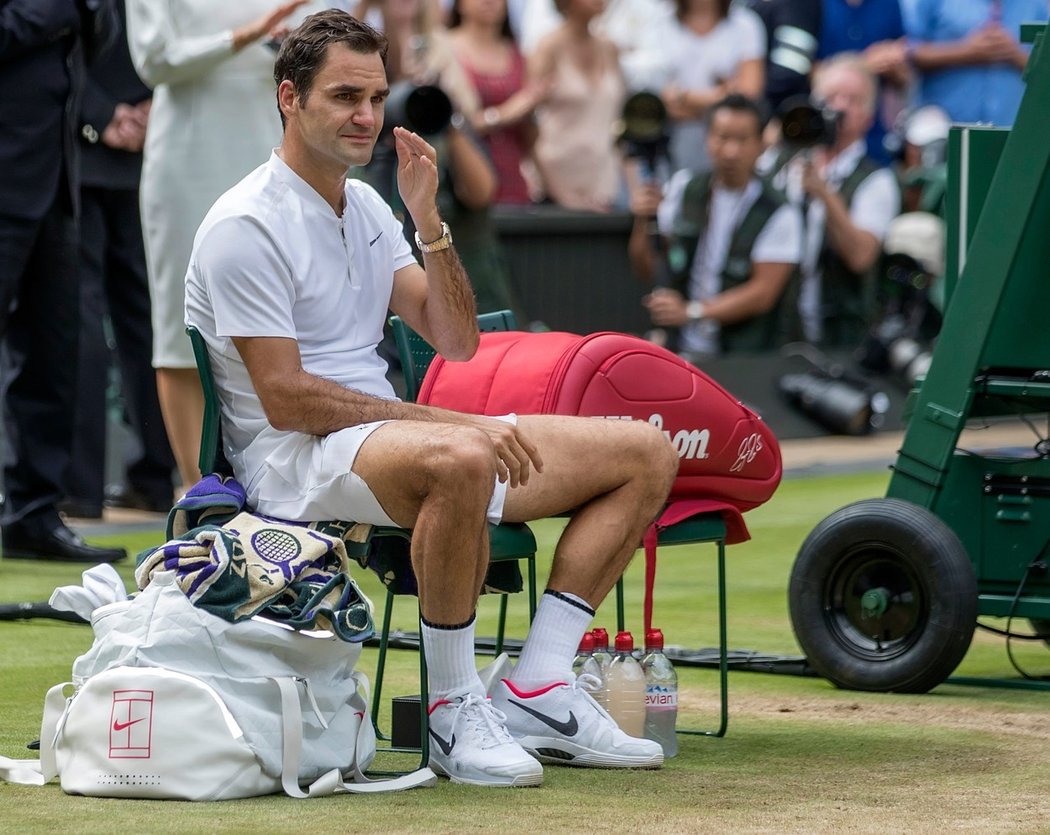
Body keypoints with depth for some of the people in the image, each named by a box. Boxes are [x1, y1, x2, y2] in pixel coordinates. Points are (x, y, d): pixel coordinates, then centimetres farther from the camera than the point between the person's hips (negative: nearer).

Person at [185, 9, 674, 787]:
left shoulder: (366, 207, 15)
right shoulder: (247, 225, -12)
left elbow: (456, 340, 12)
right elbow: (286, 399, -18)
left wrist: (427, 218, -2)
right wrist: (449, 421, -20)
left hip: (389, 433, 9)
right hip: (295, 458, -9)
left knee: (646, 452, 1)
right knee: (460, 460, -43)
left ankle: (535, 689, -7)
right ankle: (455, 710, -28)